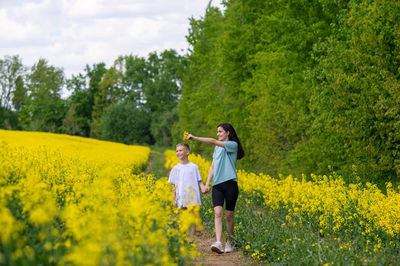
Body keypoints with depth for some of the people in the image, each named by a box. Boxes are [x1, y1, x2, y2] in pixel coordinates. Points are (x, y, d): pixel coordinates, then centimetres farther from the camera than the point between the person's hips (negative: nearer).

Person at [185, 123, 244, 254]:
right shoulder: (218, 147, 21)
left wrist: (194, 138, -15)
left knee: (229, 215, 2)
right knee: (218, 213, -13)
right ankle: (218, 243, -23)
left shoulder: (233, 145, -1)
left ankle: (229, 242, 21)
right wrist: (207, 184, 10)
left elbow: (213, 141, -14)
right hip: (217, 184, 5)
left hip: (230, 183, -5)